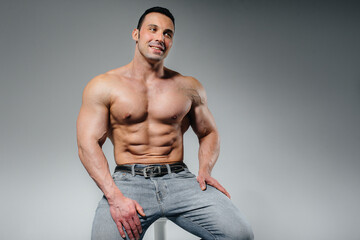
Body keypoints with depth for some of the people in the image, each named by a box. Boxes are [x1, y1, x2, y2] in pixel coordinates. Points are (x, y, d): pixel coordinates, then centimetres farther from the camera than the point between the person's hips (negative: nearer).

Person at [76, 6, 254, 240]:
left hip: (179, 178, 2)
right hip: (129, 179, -1)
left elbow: (209, 133, 20)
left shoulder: (189, 87, 11)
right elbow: (88, 143, -2)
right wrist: (115, 196, -14)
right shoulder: (103, 86, 4)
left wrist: (205, 170, -1)